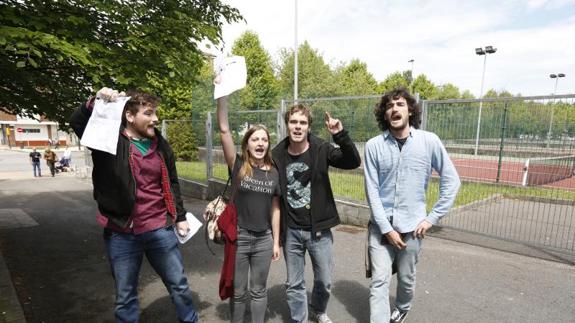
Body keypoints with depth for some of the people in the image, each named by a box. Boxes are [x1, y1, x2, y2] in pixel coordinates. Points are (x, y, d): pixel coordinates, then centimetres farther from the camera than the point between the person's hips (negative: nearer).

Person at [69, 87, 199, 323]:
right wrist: (95, 101, -33)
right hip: (121, 233, -2)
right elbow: (76, 123, -17)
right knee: (125, 296, 14)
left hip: (160, 229, 3)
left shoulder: (161, 145, 5)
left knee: (179, 286, 14)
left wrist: (180, 217, 11)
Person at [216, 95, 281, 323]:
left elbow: (275, 208, 4)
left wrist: (276, 242, 6)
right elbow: (224, 129, -18)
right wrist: (222, 94, -24)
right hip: (238, 237, -2)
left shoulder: (273, 173, -1)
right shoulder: (238, 165, -8)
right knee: (238, 291, 15)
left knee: (259, 290, 17)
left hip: (264, 239, 2)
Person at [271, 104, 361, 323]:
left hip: (318, 229, 0)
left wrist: (340, 135, -34)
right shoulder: (277, 155, -5)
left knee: (324, 281, 16)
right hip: (291, 231, 1)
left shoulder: (321, 149, -8)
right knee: (294, 284, 14)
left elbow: (353, 162, -19)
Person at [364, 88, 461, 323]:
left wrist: (433, 217, -4)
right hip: (381, 225, -1)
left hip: (412, 225, 1)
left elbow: (451, 180, 0)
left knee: (406, 278, 19)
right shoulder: (373, 145, -7)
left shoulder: (429, 141, -6)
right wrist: (386, 228, -10)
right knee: (379, 281, -1)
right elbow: (372, 191, -7)